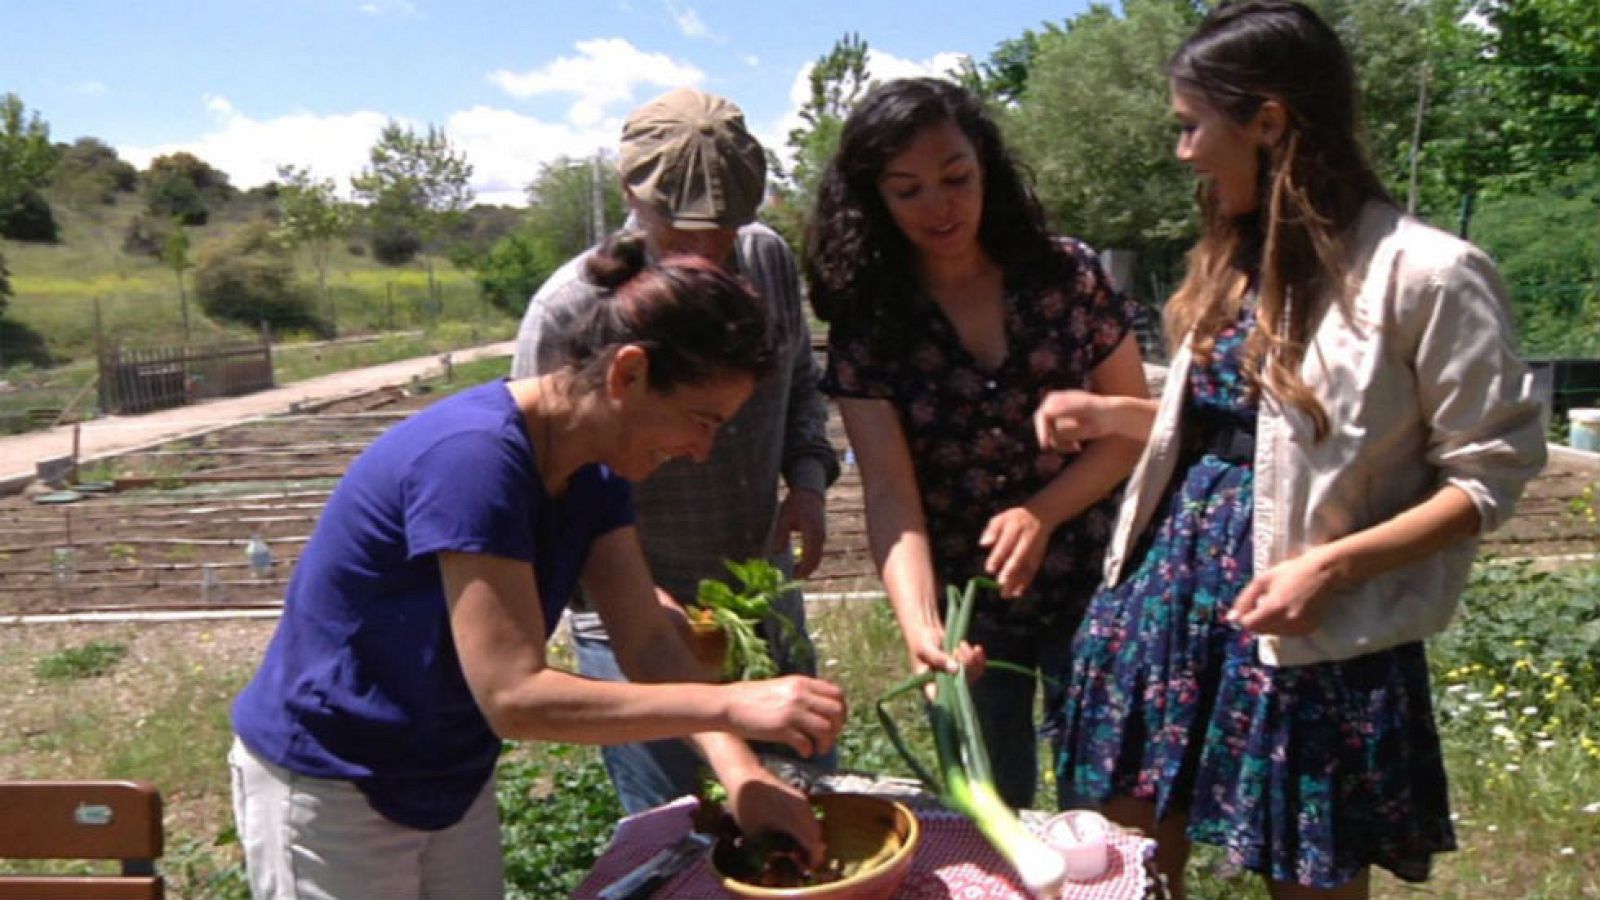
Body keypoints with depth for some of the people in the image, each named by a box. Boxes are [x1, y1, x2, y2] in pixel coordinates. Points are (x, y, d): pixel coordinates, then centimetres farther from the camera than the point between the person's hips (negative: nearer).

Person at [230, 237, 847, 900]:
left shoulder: (591, 469, -5)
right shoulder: (473, 456, -31)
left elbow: (649, 639, -8)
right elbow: (515, 697, -32)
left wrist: (740, 772, -21)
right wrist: (732, 705, -33)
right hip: (327, 789, -7)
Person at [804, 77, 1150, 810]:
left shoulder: (1067, 274, -8)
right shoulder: (867, 320, -11)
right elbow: (889, 493, -17)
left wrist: (1040, 513, -19)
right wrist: (918, 623, -33)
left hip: (1087, 589, 0)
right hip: (965, 607, 0)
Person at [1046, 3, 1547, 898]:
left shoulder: (1427, 273, -14)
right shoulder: (1237, 262, 8)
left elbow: (1491, 473, -11)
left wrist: (1332, 566, -21)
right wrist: (1111, 415, 6)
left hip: (1316, 639, -6)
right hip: (1168, 590, 7)